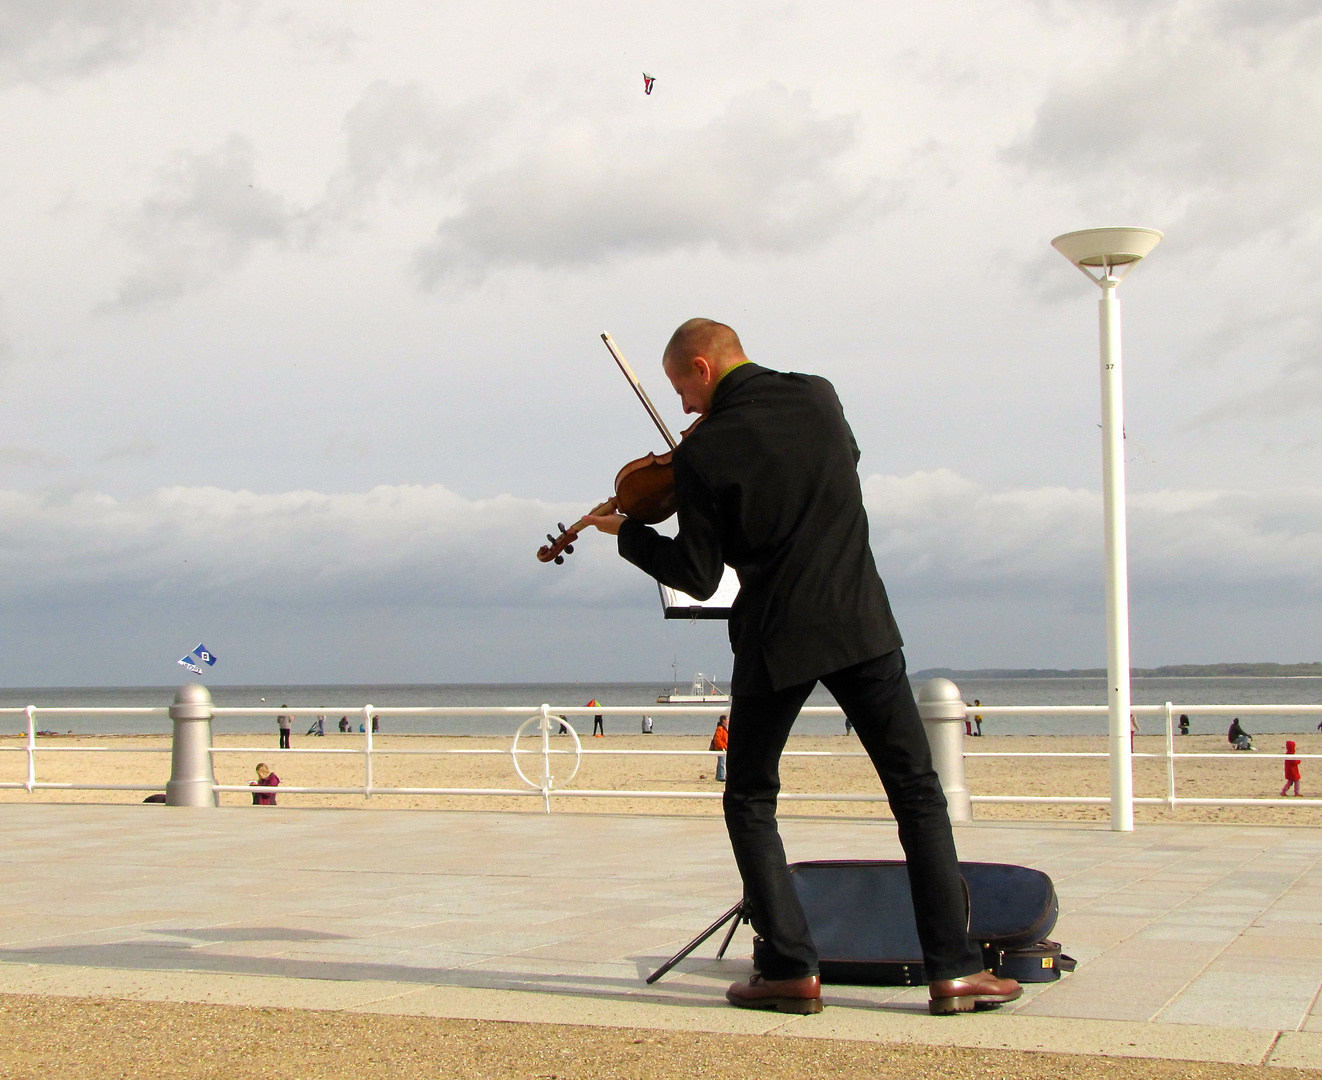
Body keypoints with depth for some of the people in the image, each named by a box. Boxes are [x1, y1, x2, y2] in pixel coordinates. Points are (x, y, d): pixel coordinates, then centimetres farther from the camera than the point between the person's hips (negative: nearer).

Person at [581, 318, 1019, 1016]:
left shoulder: (702, 451, -9)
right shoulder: (818, 396, 3)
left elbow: (700, 578, -4)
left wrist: (627, 534, 10)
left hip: (776, 638, -3)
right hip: (861, 622, 3)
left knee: (750, 801, 14)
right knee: (918, 793, 8)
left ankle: (791, 970, 7)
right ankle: (954, 970, 4)